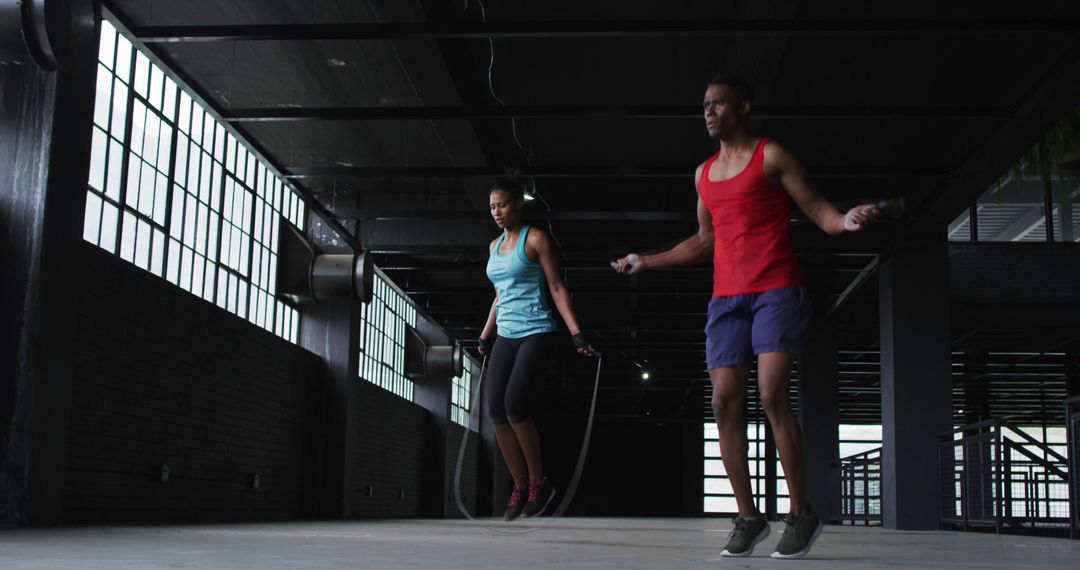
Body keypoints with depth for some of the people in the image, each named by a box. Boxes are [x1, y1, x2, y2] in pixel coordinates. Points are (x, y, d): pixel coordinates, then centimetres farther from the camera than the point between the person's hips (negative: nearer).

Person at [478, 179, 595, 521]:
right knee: (496, 411, -6)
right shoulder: (495, 246, 17)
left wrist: (576, 333, -12)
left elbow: (557, 288, -5)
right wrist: (485, 336, 27)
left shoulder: (535, 239, -2)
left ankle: (538, 483, -4)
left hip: (536, 333, -7)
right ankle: (520, 488, 3)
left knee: (515, 404, -20)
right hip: (505, 337, 7)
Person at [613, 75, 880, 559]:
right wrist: (647, 261, 29)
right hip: (726, 296, 6)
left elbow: (816, 208, -1)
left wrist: (845, 221, -24)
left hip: (777, 289, -6)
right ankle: (748, 518, 6)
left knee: (772, 393, -18)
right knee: (725, 403, -3)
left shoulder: (770, 156, 3)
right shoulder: (704, 174, 20)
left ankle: (801, 514, -8)